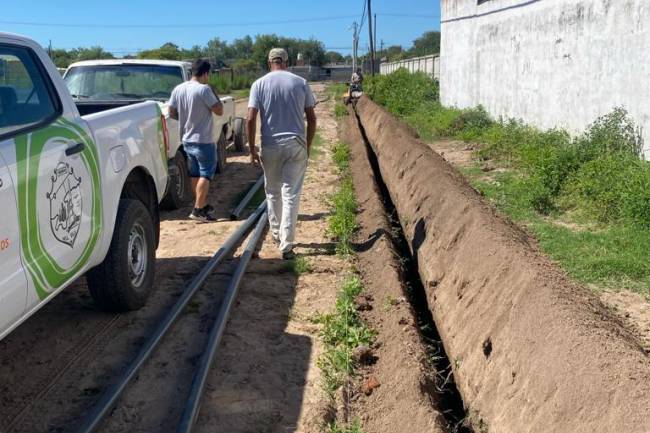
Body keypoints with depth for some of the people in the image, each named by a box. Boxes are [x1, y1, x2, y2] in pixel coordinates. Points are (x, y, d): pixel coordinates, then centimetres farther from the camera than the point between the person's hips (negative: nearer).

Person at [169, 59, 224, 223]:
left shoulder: (178, 89, 3)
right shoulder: (204, 89, -18)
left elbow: (172, 113, 7)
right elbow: (219, 110, -15)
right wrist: (214, 93, -3)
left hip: (187, 140, 7)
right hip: (203, 140, -7)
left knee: (195, 174, 16)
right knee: (205, 175, -1)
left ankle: (203, 205, 27)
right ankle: (198, 210, -6)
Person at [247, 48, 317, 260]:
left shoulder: (260, 84, -1)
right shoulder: (301, 83, 2)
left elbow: (251, 119, -8)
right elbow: (311, 118, 2)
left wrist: (252, 149, -1)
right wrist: (308, 146, 12)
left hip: (270, 146, 0)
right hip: (296, 145, 0)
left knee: (273, 192, 18)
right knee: (291, 194, 0)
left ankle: (277, 234, 31)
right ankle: (286, 245, -4)